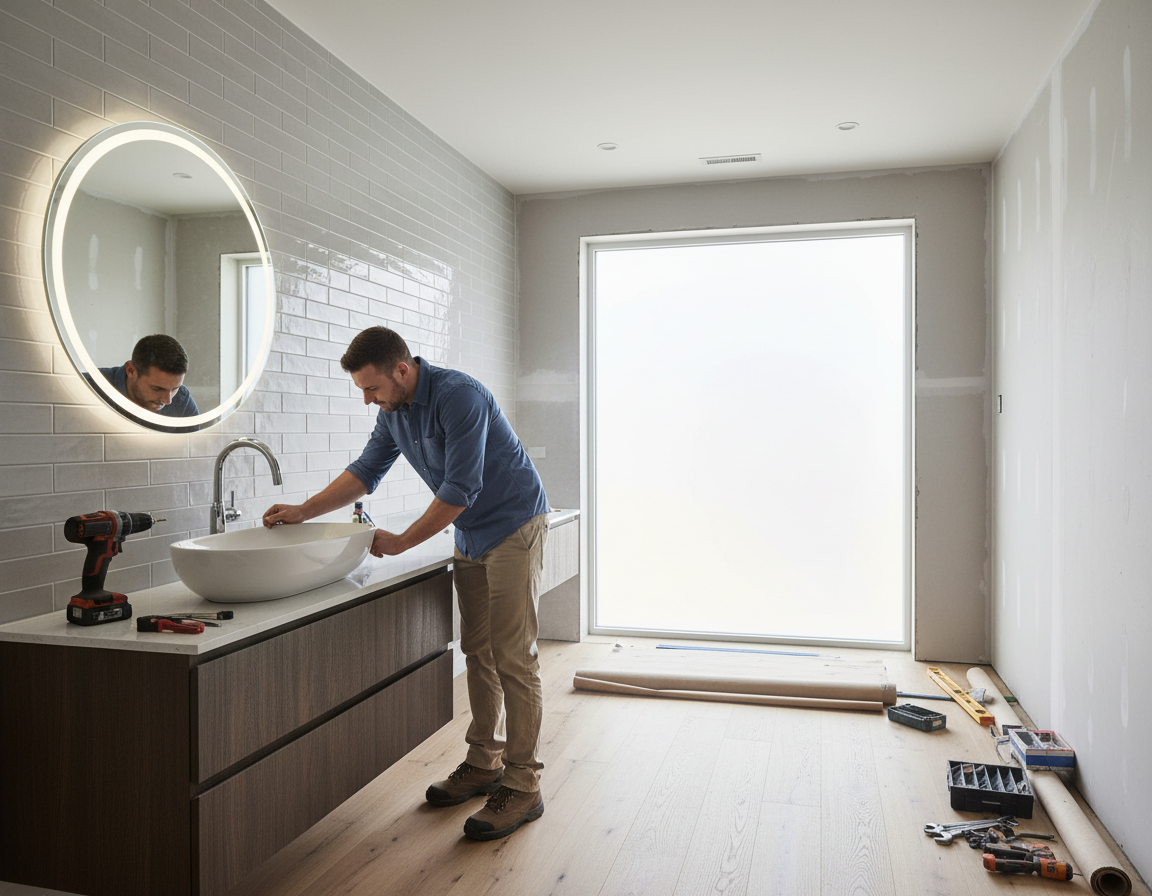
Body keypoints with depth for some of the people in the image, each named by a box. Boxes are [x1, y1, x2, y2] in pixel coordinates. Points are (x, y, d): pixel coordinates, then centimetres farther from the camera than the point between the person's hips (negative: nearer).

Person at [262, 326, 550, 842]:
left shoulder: (460, 396, -25)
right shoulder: (393, 412, 3)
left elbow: (460, 489, -26)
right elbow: (365, 471, 13)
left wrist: (401, 542, -18)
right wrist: (302, 512, 5)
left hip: (514, 528, -8)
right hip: (470, 536, 9)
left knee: (512, 658, -8)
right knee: (478, 652, 12)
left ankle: (523, 786, -1)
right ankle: (484, 764, 24)